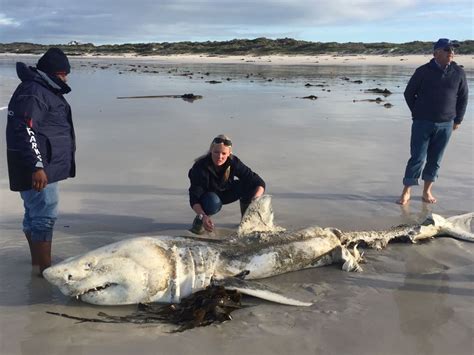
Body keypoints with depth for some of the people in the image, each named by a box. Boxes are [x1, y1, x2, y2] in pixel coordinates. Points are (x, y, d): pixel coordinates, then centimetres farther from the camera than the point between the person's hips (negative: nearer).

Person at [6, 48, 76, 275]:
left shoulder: (44, 90, 18)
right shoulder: (33, 92, -16)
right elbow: (25, 130, -25)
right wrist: (37, 166, -29)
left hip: (46, 166, 11)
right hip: (37, 169, -11)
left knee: (34, 214, 17)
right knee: (45, 216, -7)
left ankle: (37, 261, 28)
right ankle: (46, 270, 0)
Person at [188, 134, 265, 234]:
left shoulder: (233, 162, -24)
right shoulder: (200, 166, -31)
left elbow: (259, 183, -23)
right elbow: (194, 198, -34)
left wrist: (255, 200, -43)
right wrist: (203, 216, -52)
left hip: (225, 193, 3)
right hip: (208, 196, -3)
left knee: (248, 185, -24)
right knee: (214, 203, -39)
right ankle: (199, 219, -7)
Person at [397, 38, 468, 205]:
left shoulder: (458, 73, 1)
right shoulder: (423, 71, -6)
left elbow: (463, 97, 11)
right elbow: (409, 93, 4)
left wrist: (457, 119, 12)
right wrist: (418, 113, 7)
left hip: (445, 125, 2)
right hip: (422, 123, -2)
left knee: (435, 159, 7)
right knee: (417, 158, -2)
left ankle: (427, 191, 18)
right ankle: (406, 191, 8)